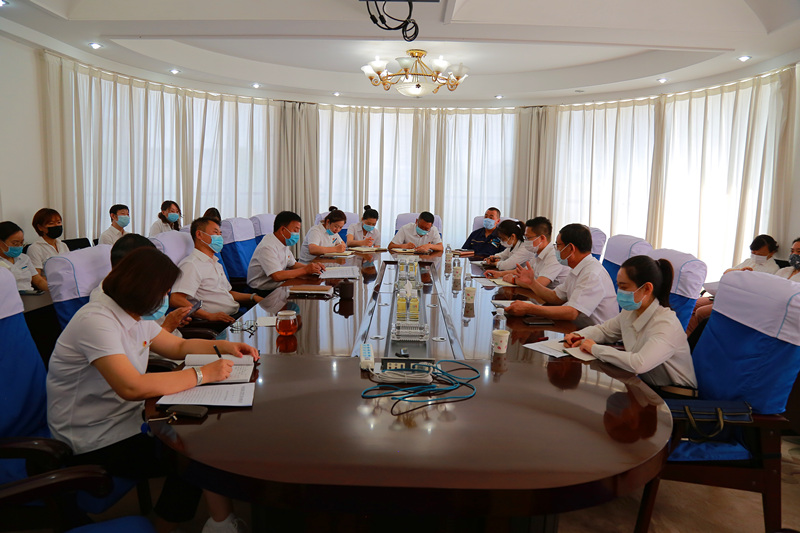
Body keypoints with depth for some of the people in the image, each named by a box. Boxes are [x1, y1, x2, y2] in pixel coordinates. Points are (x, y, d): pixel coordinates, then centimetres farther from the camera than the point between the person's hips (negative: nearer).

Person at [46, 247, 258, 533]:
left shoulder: (135, 316, 4)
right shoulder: (96, 320, -25)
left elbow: (179, 346, 17)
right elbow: (132, 387, -37)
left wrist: (223, 346, 1)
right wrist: (202, 374, -30)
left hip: (126, 420, 8)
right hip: (95, 445, -8)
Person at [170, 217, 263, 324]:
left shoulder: (216, 264, 29)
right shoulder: (191, 265, -6)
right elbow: (176, 300, -19)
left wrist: (253, 297, 16)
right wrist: (210, 316, -26)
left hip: (236, 316, 9)